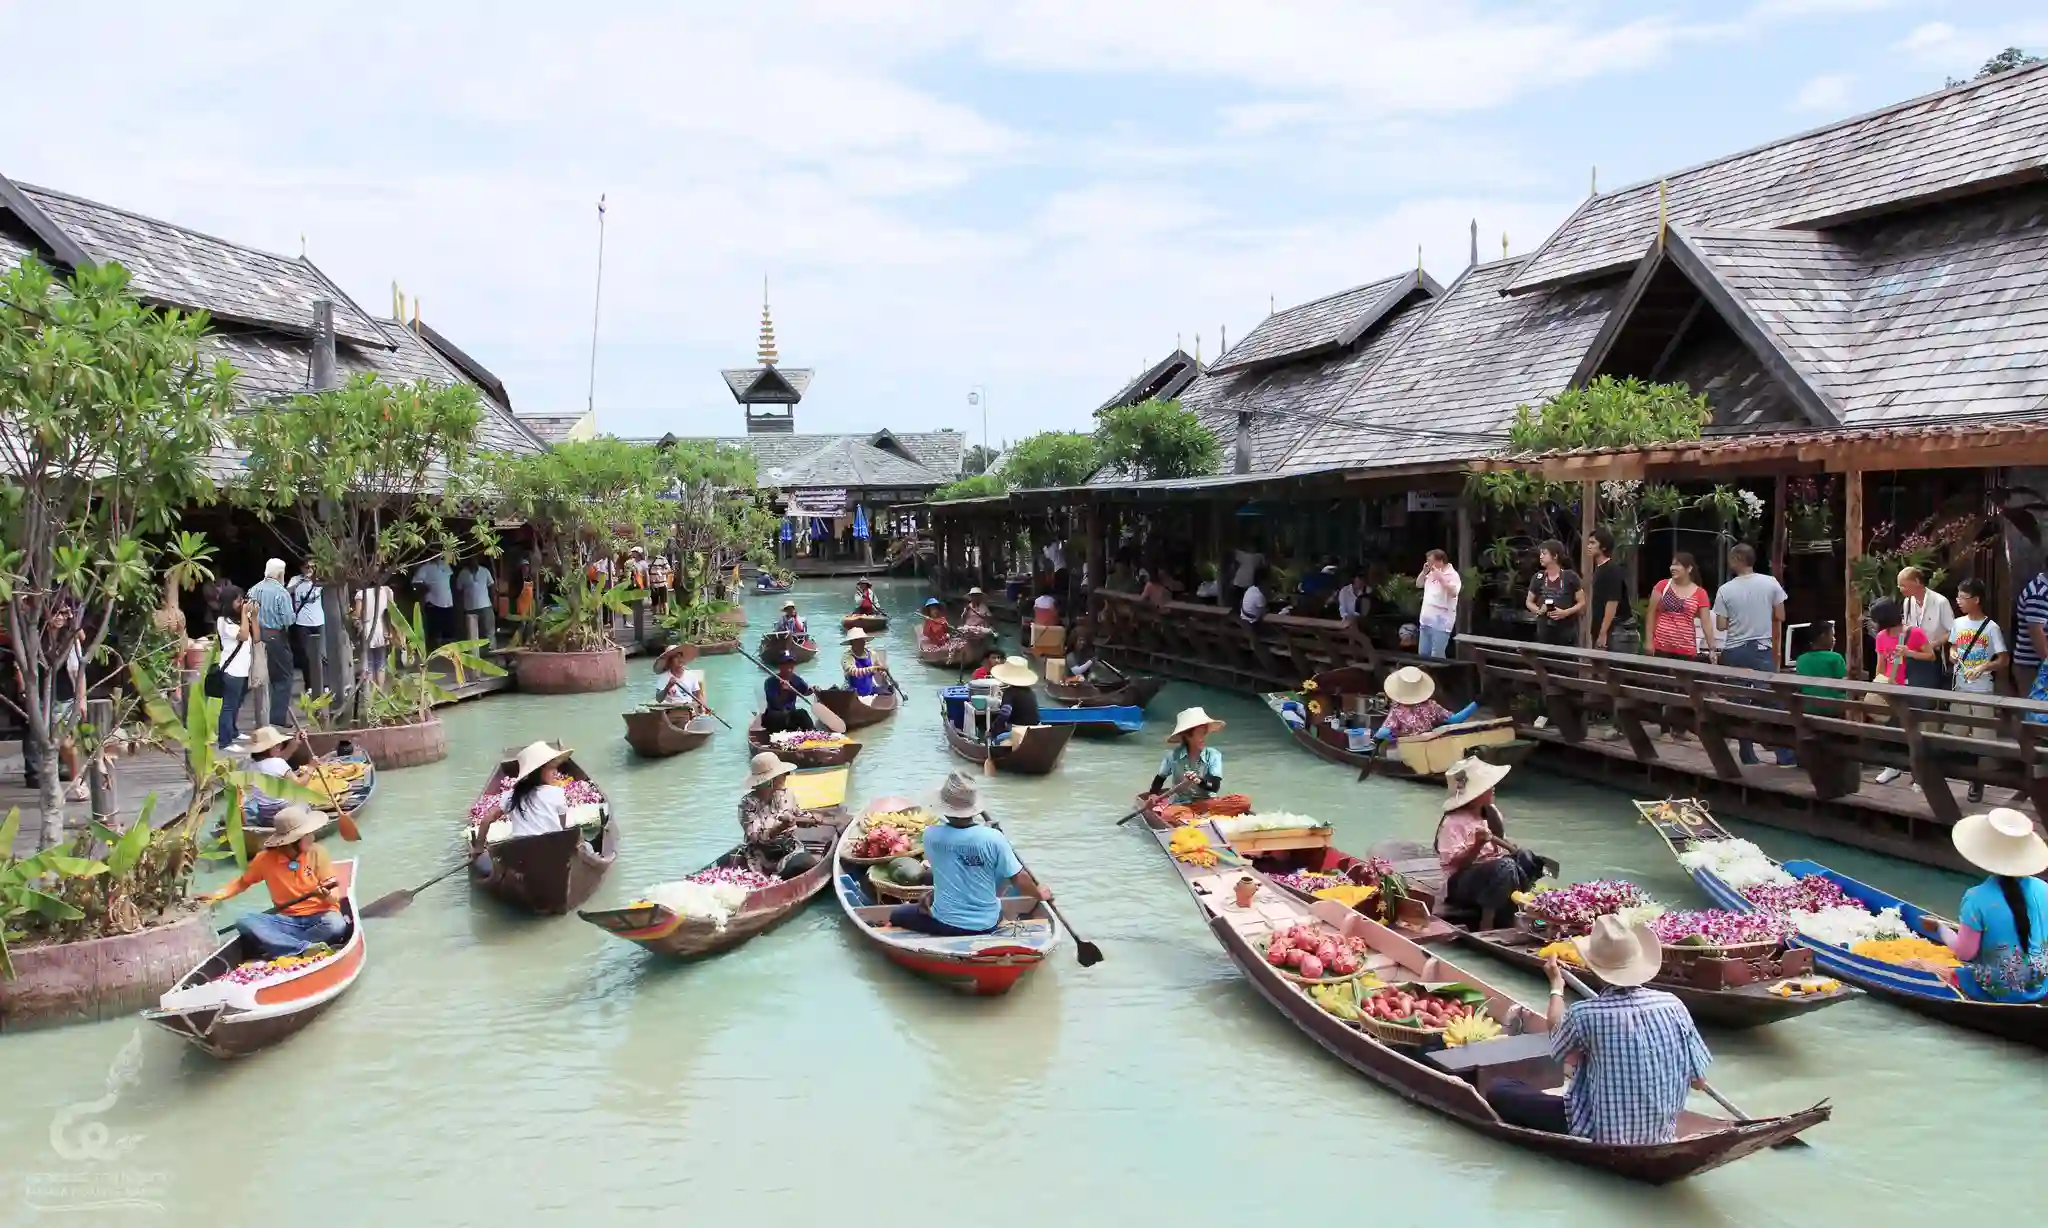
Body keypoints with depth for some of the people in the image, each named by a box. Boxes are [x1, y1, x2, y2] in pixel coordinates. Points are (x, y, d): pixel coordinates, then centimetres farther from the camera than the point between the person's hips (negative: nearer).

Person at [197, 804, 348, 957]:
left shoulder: (316, 852, -5)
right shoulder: (266, 858, -2)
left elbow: (335, 896, -7)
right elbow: (243, 882, 17)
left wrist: (327, 895, -29)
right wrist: (218, 895, 1)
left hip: (319, 917, -2)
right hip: (287, 920, 2)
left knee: (336, 924, -36)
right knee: (244, 921, -23)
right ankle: (306, 948, -34)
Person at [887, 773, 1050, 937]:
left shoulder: (931, 835, -16)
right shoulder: (994, 838, -20)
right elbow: (1019, 878, -11)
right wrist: (1039, 893, 9)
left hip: (945, 924, 0)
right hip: (987, 924, 0)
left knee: (896, 915, 22)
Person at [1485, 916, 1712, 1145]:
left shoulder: (1583, 1014, -19)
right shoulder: (1673, 1005, -10)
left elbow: (1558, 1046, 5)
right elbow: (1699, 1080, -1)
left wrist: (1556, 985, 18)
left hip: (1601, 1136, -5)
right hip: (1660, 1134, 5)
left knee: (1499, 1091, 5)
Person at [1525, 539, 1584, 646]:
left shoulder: (1570, 577, -4)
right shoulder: (1538, 578, 5)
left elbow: (1582, 603, 0)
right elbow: (1529, 602, 16)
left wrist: (1566, 612, -16)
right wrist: (1538, 610, -5)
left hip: (1567, 630, -3)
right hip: (1544, 631, 3)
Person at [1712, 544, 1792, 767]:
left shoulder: (1725, 590, -8)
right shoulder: (1771, 583, -4)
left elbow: (1721, 626, -6)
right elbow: (1780, 618, 3)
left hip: (1734, 651, 0)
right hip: (1762, 649, 0)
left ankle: (1748, 756, 12)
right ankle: (1786, 756, -2)